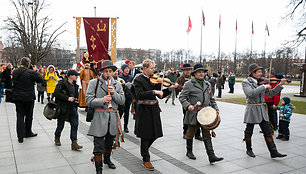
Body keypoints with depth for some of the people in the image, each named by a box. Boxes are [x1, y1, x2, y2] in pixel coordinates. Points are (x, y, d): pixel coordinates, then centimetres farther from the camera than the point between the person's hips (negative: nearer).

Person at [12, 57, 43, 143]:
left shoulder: (14, 72, 1)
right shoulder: (31, 72, -16)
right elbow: (40, 79, -8)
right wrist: (35, 71, 0)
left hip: (17, 97, 4)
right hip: (29, 97, -4)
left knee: (20, 116, 6)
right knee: (29, 116, 12)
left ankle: (20, 137, 5)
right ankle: (28, 133, 25)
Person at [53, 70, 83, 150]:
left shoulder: (75, 85, 11)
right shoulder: (62, 83, -10)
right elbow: (56, 93, -21)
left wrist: (75, 99, 7)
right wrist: (67, 98, -22)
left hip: (72, 108, 6)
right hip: (63, 108, -6)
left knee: (75, 124, -4)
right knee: (61, 125, 9)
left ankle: (74, 143, -1)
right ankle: (57, 138, 37)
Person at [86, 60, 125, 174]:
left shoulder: (117, 84, 10)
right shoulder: (94, 83, 0)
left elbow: (122, 101, 3)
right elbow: (88, 100, -8)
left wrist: (114, 93, -12)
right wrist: (102, 100, -21)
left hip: (113, 117, 4)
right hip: (99, 117, -4)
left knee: (110, 142, 20)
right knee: (99, 144, -1)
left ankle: (107, 159, 43)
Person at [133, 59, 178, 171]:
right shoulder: (138, 80, -9)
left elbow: (160, 95, 7)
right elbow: (139, 94, -24)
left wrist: (169, 88, -7)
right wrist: (154, 92, -31)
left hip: (154, 110, 6)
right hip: (144, 111, -6)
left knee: (155, 134, 13)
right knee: (146, 135, 2)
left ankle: (145, 149, 42)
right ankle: (145, 160, 16)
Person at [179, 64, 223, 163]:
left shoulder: (207, 84, 15)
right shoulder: (189, 84, -4)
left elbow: (211, 98, 22)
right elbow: (182, 97, -6)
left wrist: (215, 108, 11)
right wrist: (188, 105, -22)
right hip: (193, 114, -4)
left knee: (207, 134, 2)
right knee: (191, 133, 11)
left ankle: (211, 156, 1)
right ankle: (189, 151, 30)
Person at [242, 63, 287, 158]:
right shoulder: (245, 82, -9)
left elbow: (271, 93, 9)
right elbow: (251, 93, -27)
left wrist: (280, 84, 0)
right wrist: (264, 86, -23)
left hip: (262, 110, 5)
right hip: (251, 110, -5)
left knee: (267, 131, 5)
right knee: (249, 131, 9)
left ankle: (273, 152, 9)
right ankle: (249, 150, 26)